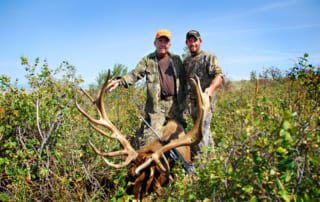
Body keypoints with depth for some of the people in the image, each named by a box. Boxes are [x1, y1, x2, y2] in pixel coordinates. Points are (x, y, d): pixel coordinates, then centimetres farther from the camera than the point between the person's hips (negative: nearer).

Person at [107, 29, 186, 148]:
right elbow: (134, 75, -7)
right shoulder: (148, 60, 5)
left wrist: (183, 101, 9)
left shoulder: (176, 59, 14)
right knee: (148, 136, -14)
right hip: (156, 105, -3)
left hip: (175, 104, 4)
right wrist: (119, 81, -26)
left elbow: (183, 80, 15)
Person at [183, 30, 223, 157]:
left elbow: (219, 76, -12)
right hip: (191, 101, 7)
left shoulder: (209, 57, -1)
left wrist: (211, 88, -31)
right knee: (204, 130, 16)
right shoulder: (186, 61, 18)